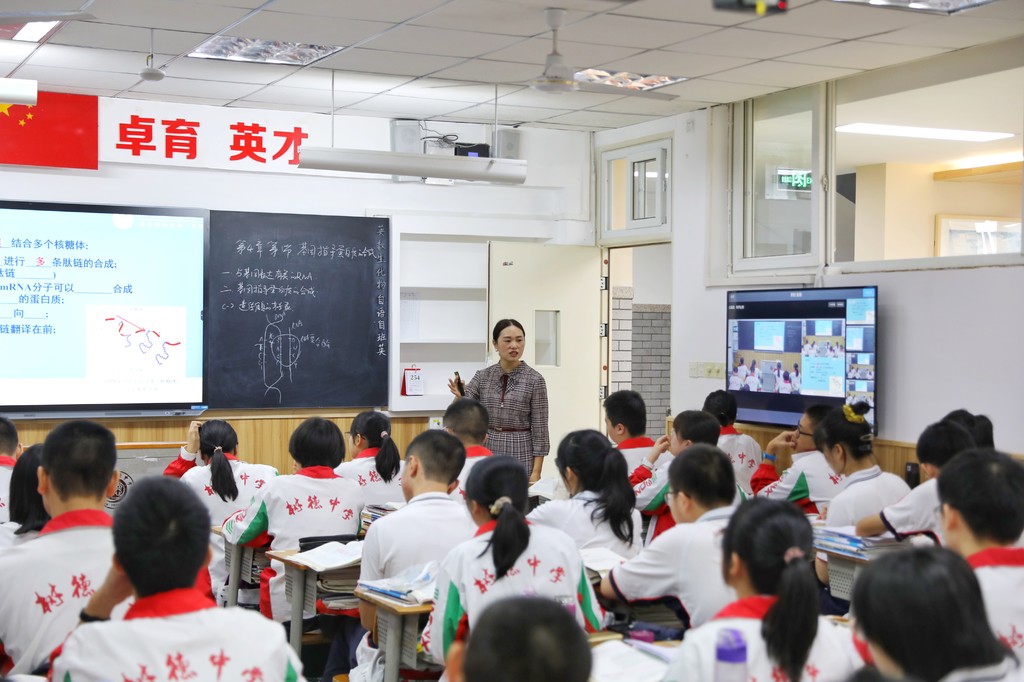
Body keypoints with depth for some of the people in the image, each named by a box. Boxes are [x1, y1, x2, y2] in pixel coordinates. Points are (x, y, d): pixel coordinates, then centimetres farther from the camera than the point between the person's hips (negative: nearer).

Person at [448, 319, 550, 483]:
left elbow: (539, 428, -5)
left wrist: (536, 471, -10)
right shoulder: (483, 376, 5)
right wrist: (459, 397, -23)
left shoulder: (534, 379, -5)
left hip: (519, 455, -3)